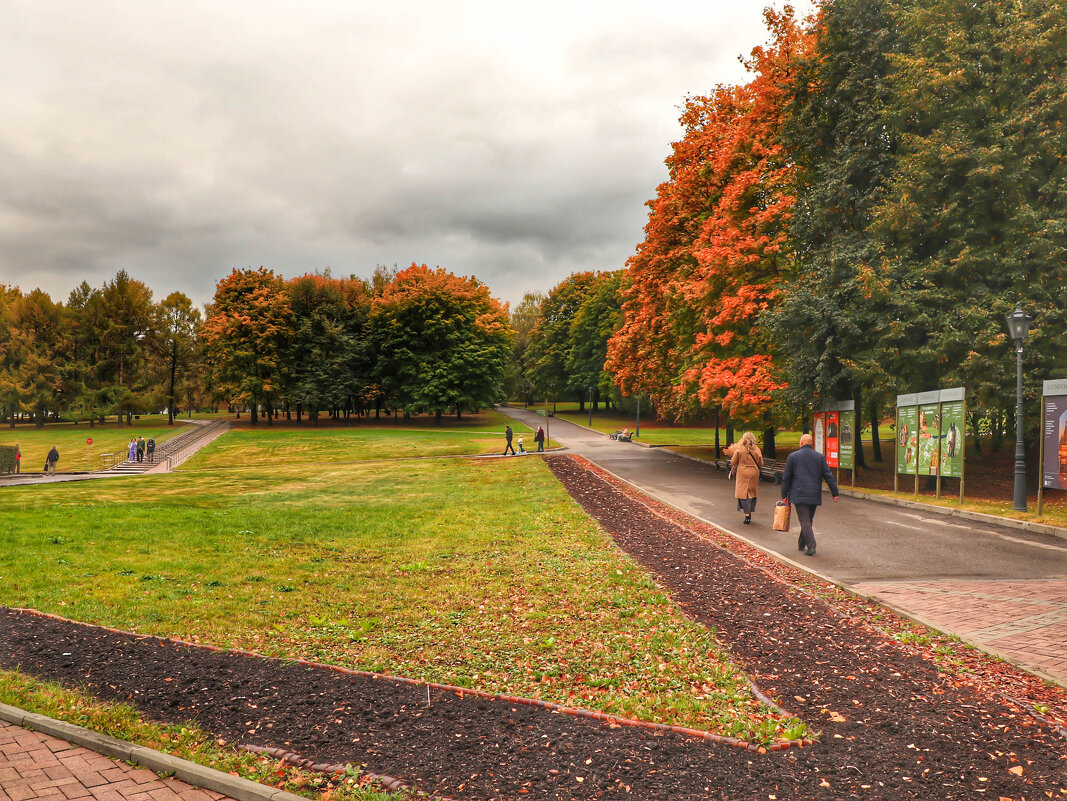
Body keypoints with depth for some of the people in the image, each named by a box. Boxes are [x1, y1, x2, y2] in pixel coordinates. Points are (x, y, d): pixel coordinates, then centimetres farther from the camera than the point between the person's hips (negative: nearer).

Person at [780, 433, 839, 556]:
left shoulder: (792, 456, -2)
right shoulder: (820, 457, 4)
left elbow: (786, 477, -1)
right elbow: (828, 476, 4)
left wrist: (784, 495, 6)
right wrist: (835, 492, 11)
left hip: (799, 495, -3)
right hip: (815, 495, 3)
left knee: (805, 520, -4)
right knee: (808, 519, 15)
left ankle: (811, 546, -14)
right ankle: (802, 544, 27)